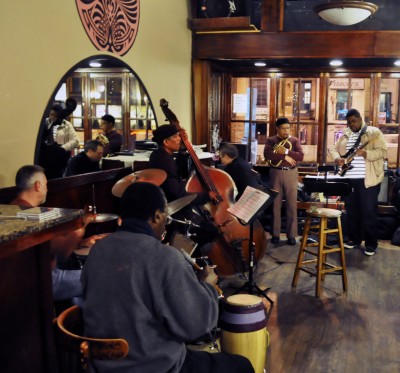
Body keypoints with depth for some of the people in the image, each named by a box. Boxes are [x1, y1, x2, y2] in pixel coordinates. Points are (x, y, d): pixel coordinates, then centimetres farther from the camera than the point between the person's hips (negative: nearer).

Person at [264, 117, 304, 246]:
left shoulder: (295, 140, 7)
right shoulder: (271, 140, 4)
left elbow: (301, 156, -6)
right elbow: (267, 154, -14)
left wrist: (286, 151, -17)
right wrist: (285, 157, -16)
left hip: (291, 174, 1)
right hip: (276, 173, 0)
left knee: (292, 205, 0)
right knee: (275, 205, 4)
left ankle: (291, 234, 6)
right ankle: (275, 233, 12)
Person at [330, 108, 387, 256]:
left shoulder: (374, 132, -1)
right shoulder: (345, 135, 15)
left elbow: (383, 151, -9)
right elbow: (334, 149, 17)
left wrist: (365, 153, -24)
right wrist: (337, 158, -5)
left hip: (367, 179, -5)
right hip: (348, 179, 5)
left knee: (369, 212, -2)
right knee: (351, 210, 12)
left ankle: (371, 244, 7)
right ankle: (354, 239, 24)